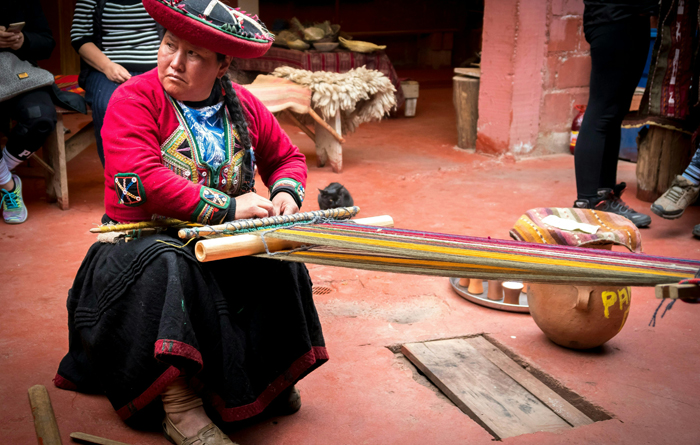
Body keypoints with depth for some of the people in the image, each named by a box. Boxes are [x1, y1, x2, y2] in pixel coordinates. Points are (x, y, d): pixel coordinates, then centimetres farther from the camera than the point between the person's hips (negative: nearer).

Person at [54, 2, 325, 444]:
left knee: (278, 260, -23)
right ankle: (180, 408, -29)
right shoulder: (133, 99, -9)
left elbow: (288, 157, 18)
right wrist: (228, 208, -25)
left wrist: (286, 192, -6)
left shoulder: (243, 105, 6)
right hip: (143, 241, -4)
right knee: (167, 266, -36)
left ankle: (269, 376, -4)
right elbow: (142, 180, -24)